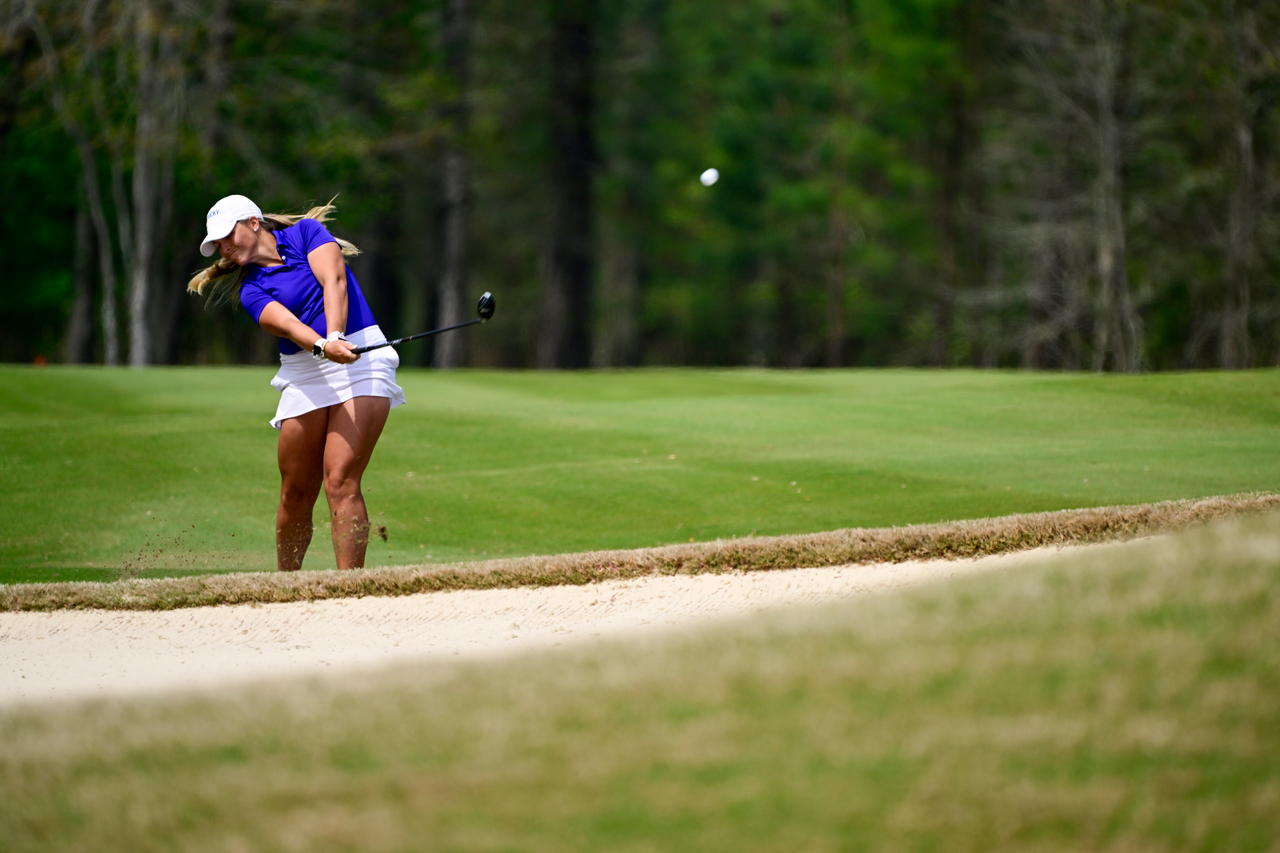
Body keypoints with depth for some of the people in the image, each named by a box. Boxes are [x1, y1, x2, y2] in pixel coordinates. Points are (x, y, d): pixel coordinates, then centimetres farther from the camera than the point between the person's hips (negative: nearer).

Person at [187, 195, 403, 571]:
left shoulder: (306, 232, 7)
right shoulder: (252, 289, 9)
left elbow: (333, 281, -9)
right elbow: (287, 324, -10)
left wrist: (335, 335, -26)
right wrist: (324, 346, -30)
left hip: (362, 360, -4)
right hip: (303, 376, 4)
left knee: (340, 481, -17)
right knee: (296, 493, 2)